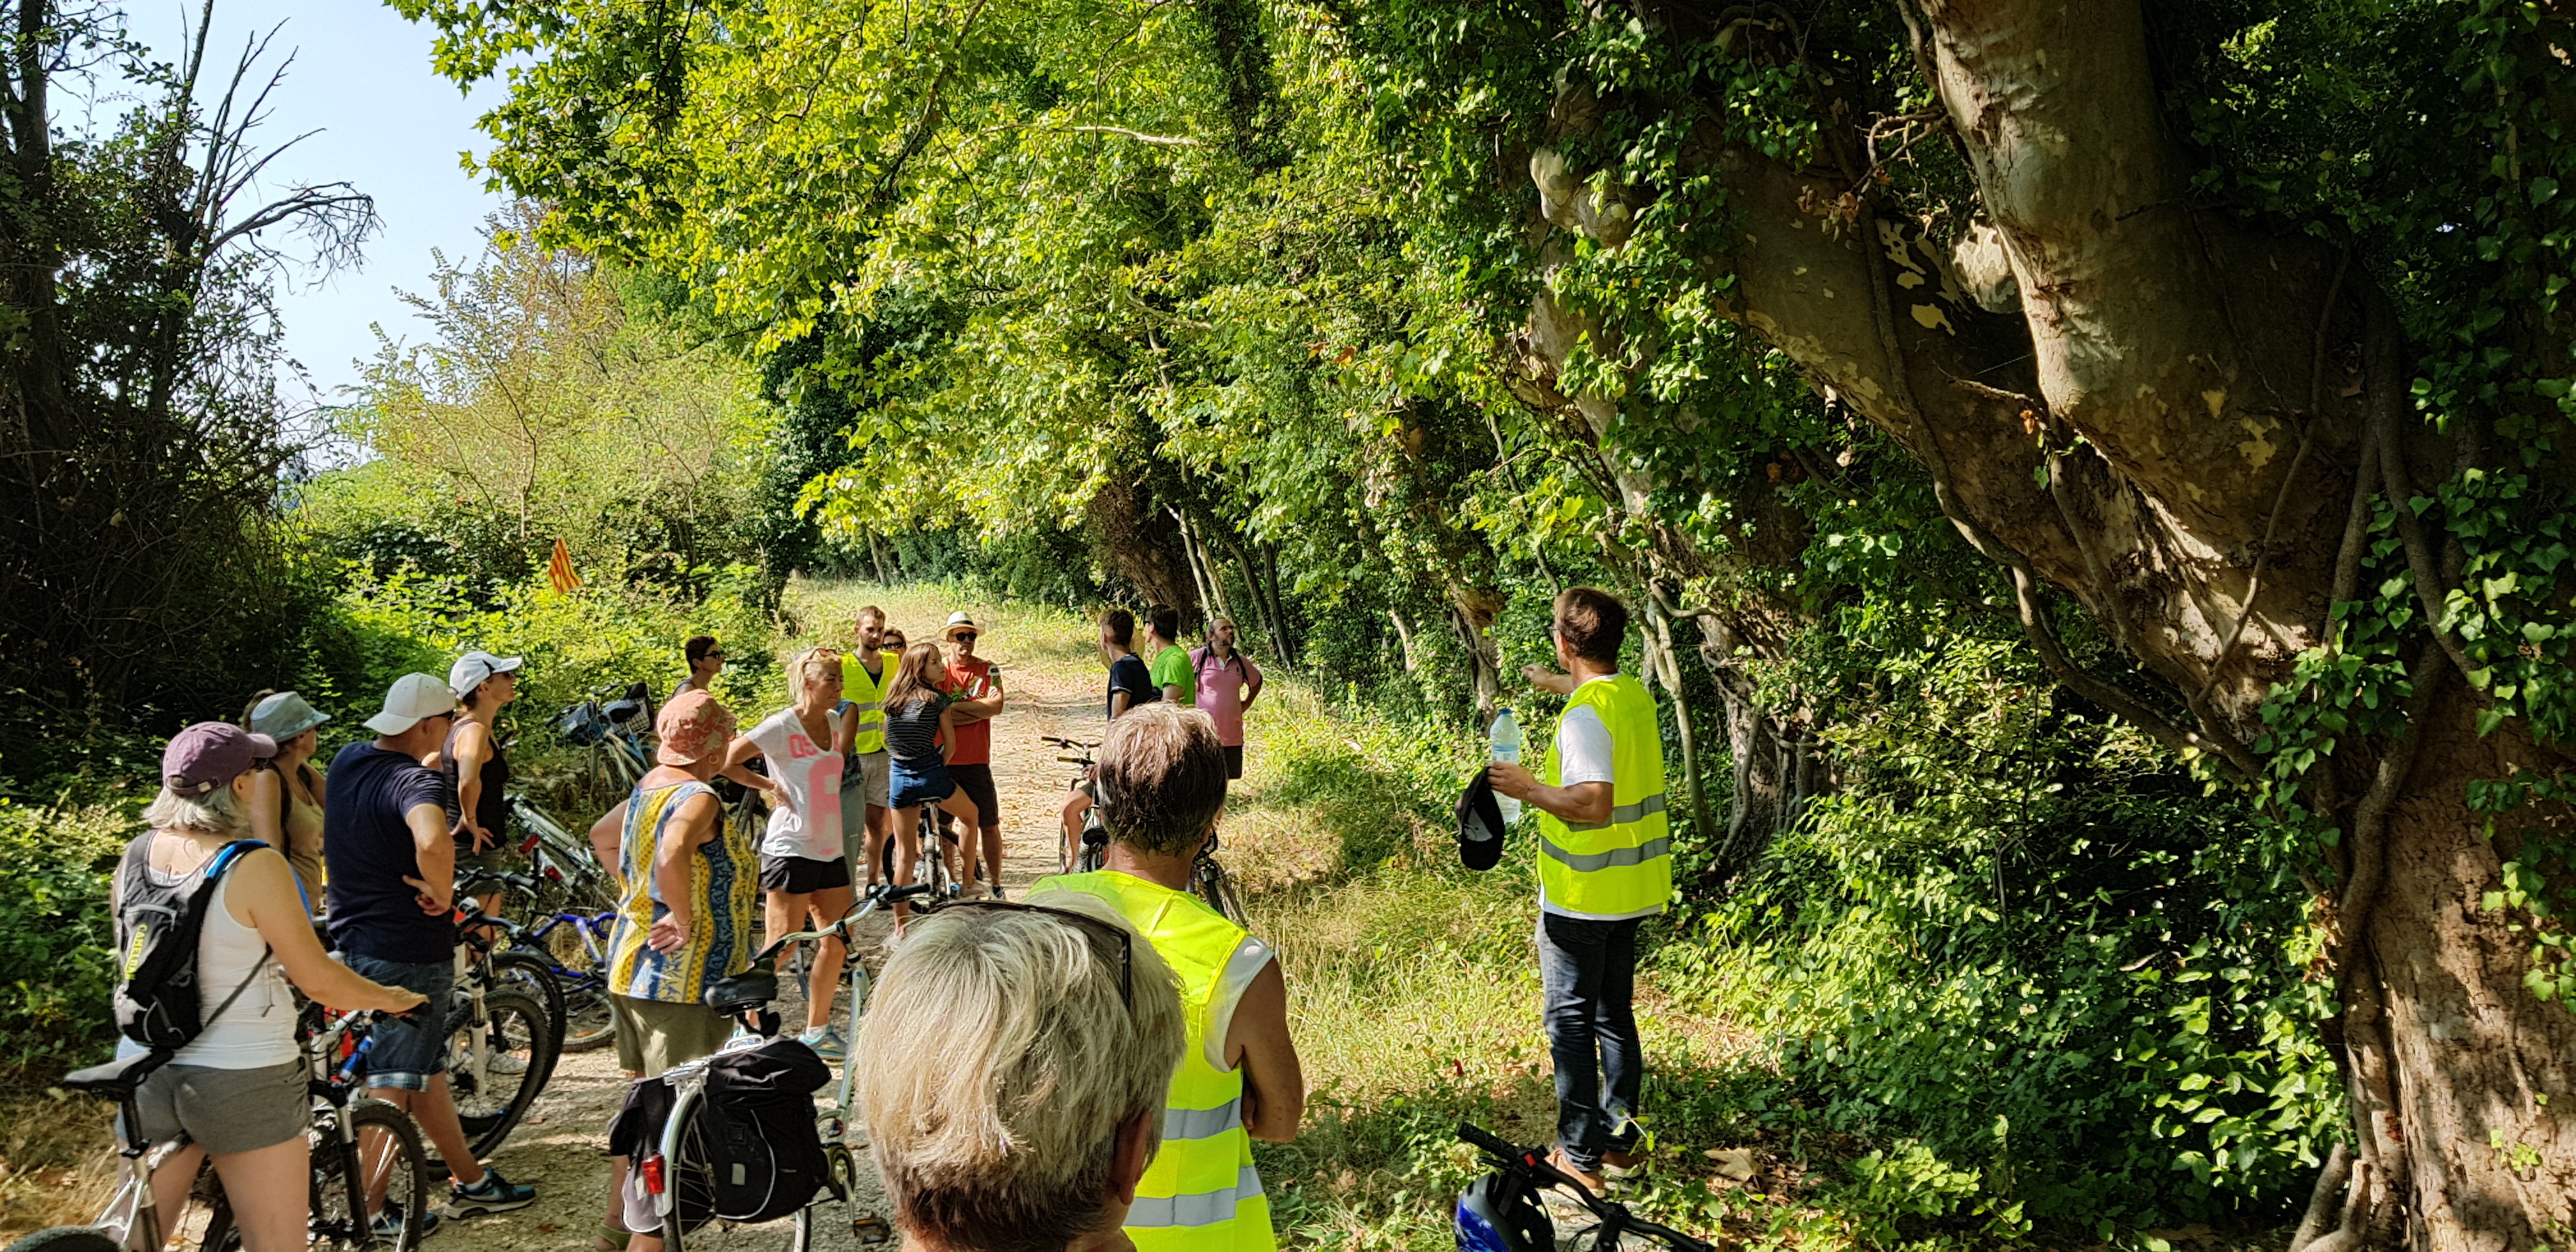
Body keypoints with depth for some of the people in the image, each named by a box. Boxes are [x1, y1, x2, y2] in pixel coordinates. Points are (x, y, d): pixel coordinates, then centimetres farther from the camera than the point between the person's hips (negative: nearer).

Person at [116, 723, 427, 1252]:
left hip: (147, 1073, 6)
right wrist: (391, 999, 2)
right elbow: (317, 978, -14)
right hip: (245, 1083, -6)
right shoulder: (255, 867, -19)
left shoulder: (136, 856, -1)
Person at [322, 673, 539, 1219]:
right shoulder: (415, 781, -24)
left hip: (353, 939, 9)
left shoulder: (348, 761, 4)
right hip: (408, 951, -9)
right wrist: (442, 892, -27)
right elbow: (433, 842, -45)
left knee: (428, 1068, 19)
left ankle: (470, 1181, 31)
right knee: (394, 1084, 1)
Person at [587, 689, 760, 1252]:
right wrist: (686, 921, -26)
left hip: (630, 968, 10)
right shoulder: (697, 799, -20)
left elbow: (602, 837, 25)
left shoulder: (647, 788, 9)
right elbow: (672, 857, -39)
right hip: (683, 979, -10)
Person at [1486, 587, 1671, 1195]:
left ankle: (1581, 1155, 9)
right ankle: (1620, 1138, 27)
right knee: (1615, 1013, 18)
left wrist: (1527, 787, -21)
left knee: (1571, 1023, 3)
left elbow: (1594, 804, -33)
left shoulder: (1584, 717, -23)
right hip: (1630, 892, 8)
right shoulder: (1635, 694, 4)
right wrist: (1554, 683, 47)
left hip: (1579, 899, -8)